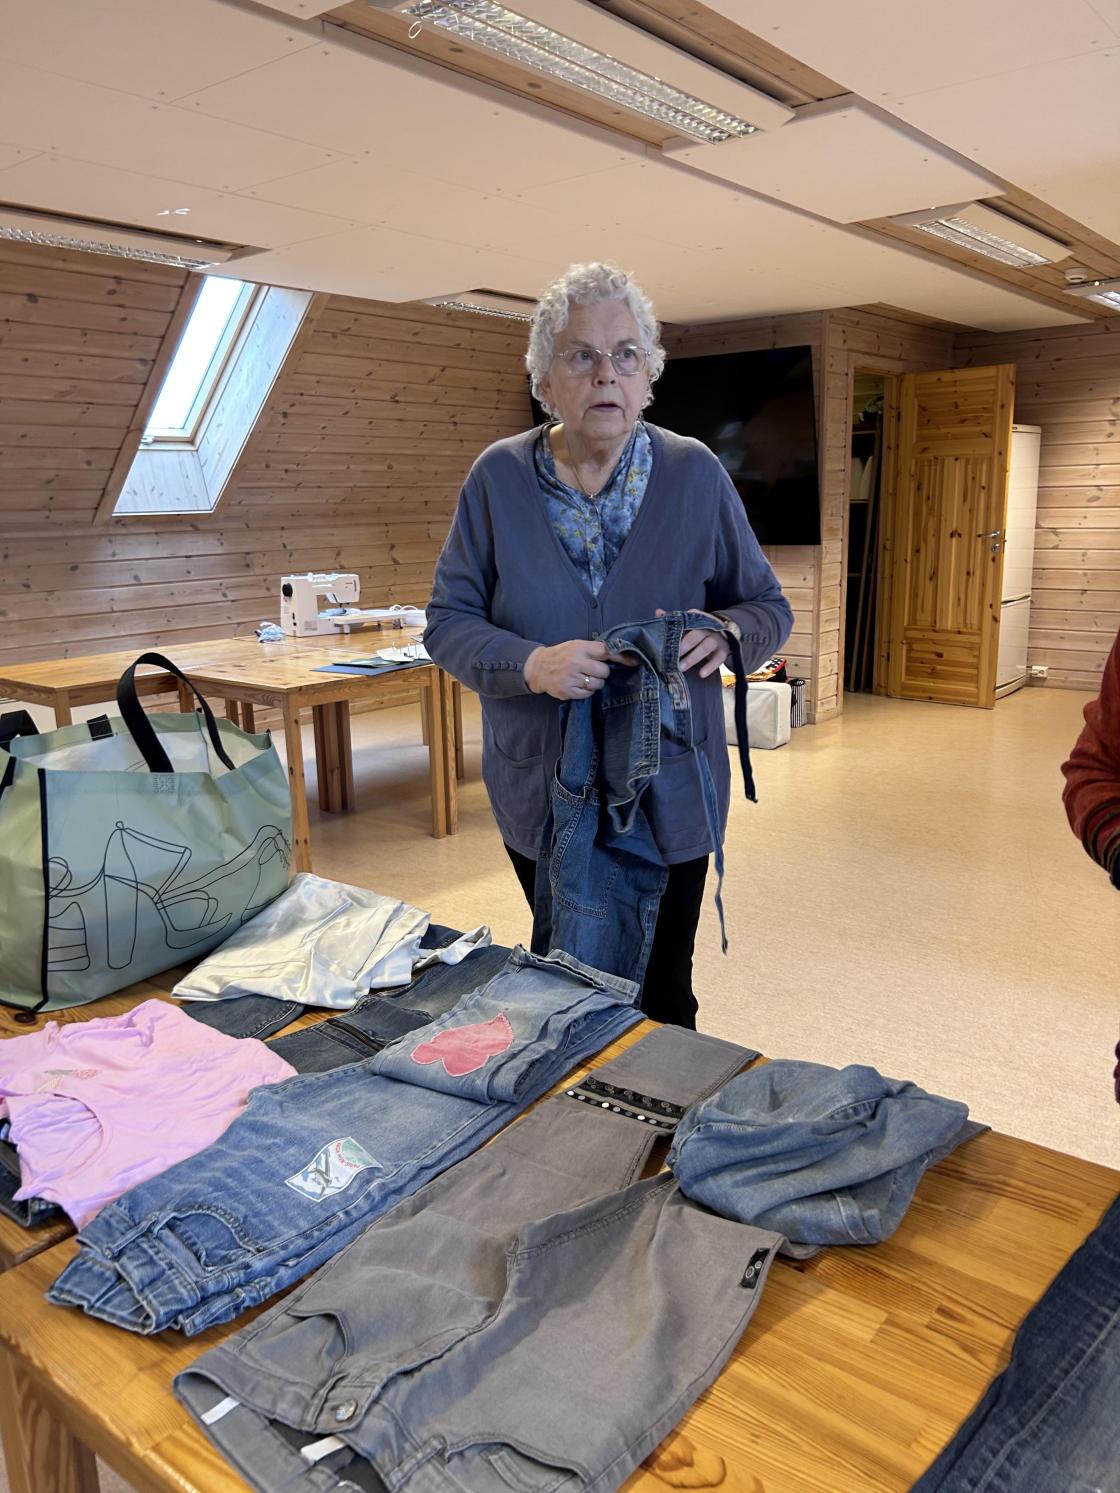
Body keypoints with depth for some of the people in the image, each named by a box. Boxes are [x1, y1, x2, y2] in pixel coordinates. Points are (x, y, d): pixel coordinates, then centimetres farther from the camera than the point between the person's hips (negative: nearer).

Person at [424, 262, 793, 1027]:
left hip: (668, 794, 0)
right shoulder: (499, 477, -3)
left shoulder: (695, 474, -3)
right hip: (542, 796, 1)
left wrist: (727, 631, -21)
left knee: (663, 995, 12)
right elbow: (448, 621, -3)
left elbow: (770, 606, 3)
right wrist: (532, 665, -22)